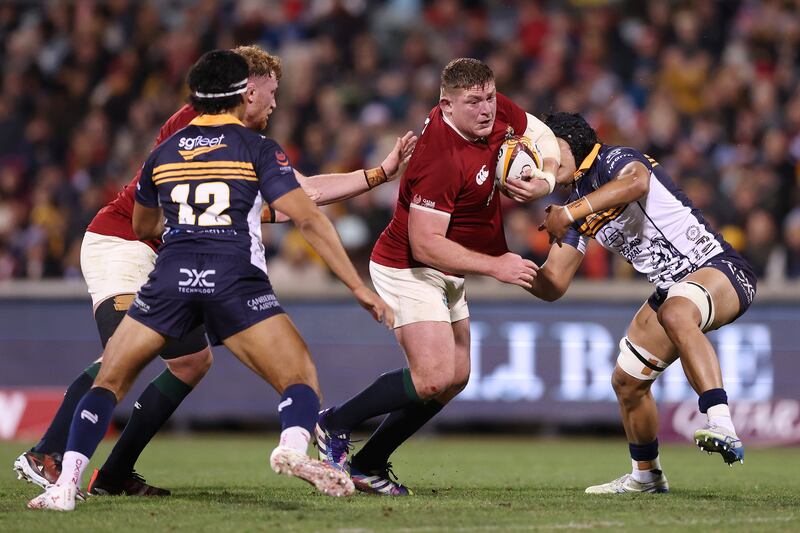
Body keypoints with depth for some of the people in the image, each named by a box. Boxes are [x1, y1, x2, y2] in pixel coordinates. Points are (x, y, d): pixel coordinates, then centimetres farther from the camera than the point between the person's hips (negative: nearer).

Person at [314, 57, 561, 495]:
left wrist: (545, 178, -11)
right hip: (408, 271, -10)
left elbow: (542, 135, 11)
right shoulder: (442, 160, -32)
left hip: (445, 275, 10)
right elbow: (424, 244, -30)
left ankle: (368, 463, 16)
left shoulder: (497, 110, -7)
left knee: (456, 377, 9)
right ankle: (335, 425, -1)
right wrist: (494, 266, -27)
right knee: (434, 377, -20)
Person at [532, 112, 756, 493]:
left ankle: (723, 429, -52)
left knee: (675, 314, -40)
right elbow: (553, 285, 10)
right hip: (674, 288, 10)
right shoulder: (578, 210, 13)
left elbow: (636, 181, -37)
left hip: (717, 267, -10)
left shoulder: (614, 159, -10)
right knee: (627, 382, 14)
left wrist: (570, 213, -40)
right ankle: (645, 475, 38)